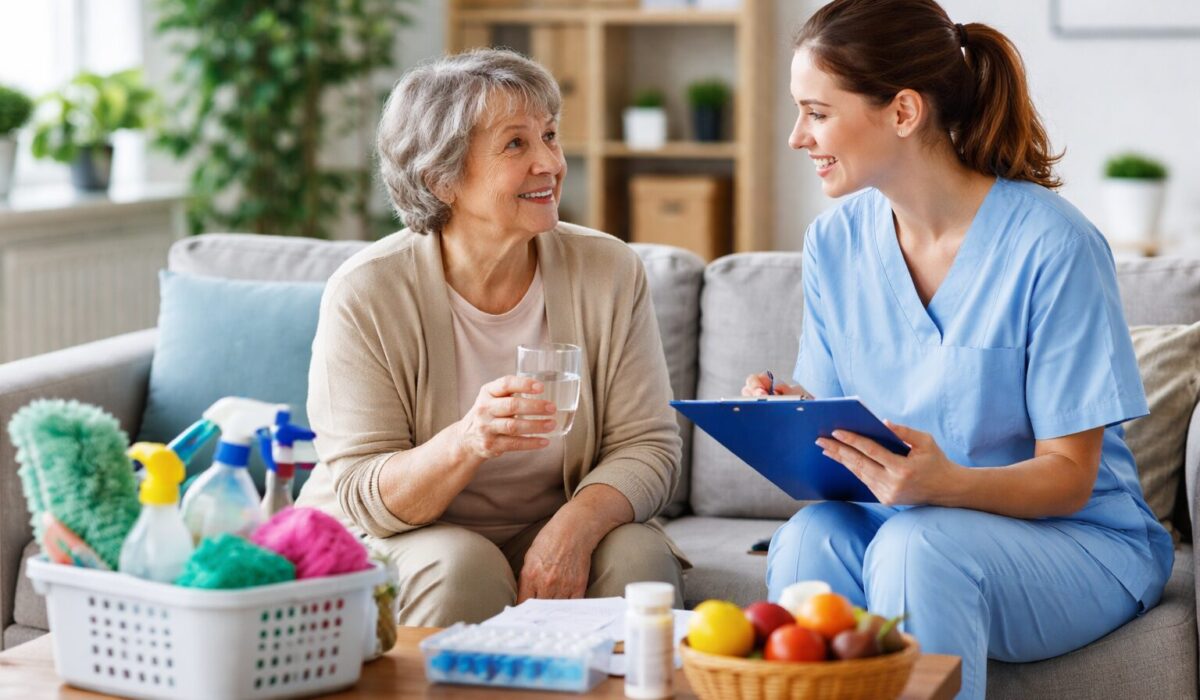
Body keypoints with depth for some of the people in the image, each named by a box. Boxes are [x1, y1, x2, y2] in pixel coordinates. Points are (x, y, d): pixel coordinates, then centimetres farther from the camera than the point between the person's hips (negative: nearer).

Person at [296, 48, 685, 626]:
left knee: (640, 553, -26)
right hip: (396, 541, -3)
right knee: (460, 567, -33)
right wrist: (467, 444, -37)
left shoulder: (610, 272, -5)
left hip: (550, 535, 3)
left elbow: (647, 447, -6)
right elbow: (363, 497, -16)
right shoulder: (365, 295, -14)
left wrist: (575, 525, -28)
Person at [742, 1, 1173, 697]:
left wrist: (946, 484, -33)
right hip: (898, 524, 4)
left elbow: (1069, 477, -14)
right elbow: (840, 431, 5)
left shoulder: (1051, 245, -16)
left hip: (1081, 543, -4)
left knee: (917, 543, -34)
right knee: (810, 534, -28)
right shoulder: (834, 242, 2)